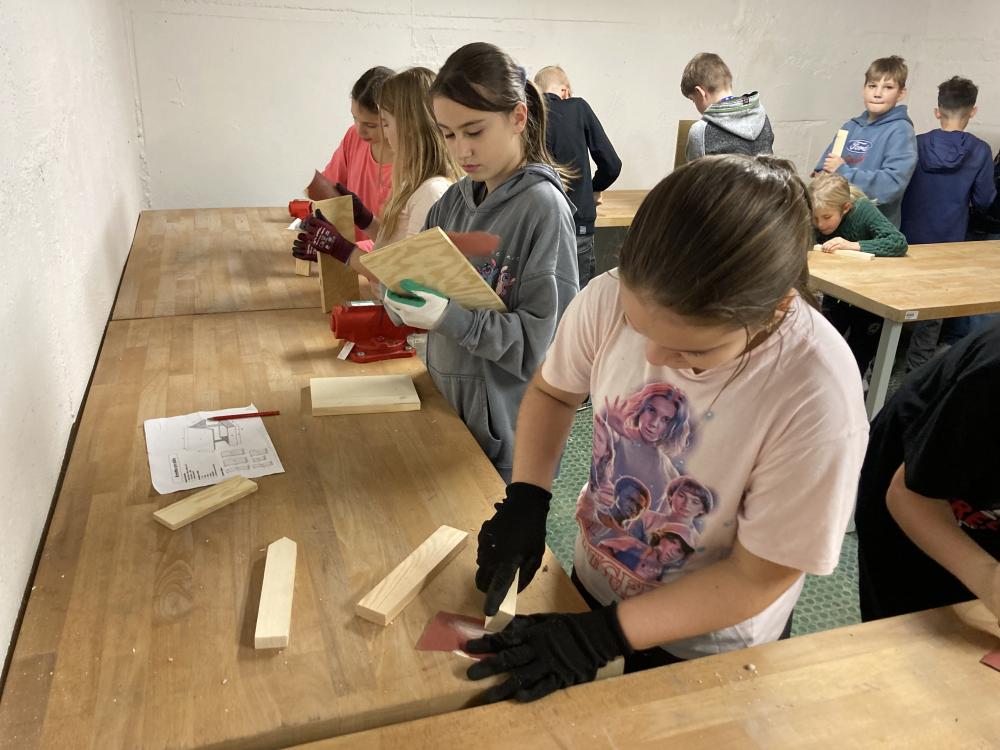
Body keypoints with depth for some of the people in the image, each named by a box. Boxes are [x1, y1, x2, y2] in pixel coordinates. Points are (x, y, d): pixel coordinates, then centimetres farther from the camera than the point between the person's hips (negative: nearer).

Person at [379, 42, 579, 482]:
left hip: (507, 429, -6)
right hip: (447, 404, 6)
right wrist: (400, 292, -16)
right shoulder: (455, 200, 2)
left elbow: (543, 341, -19)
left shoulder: (543, 206, -16)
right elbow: (428, 294, 6)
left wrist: (450, 317, -29)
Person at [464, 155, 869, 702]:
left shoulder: (818, 401, -35)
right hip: (592, 582, 4)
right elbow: (552, 391, -3)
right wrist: (525, 499, -16)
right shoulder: (611, 299, -25)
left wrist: (603, 635, -24)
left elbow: (757, 576, -23)